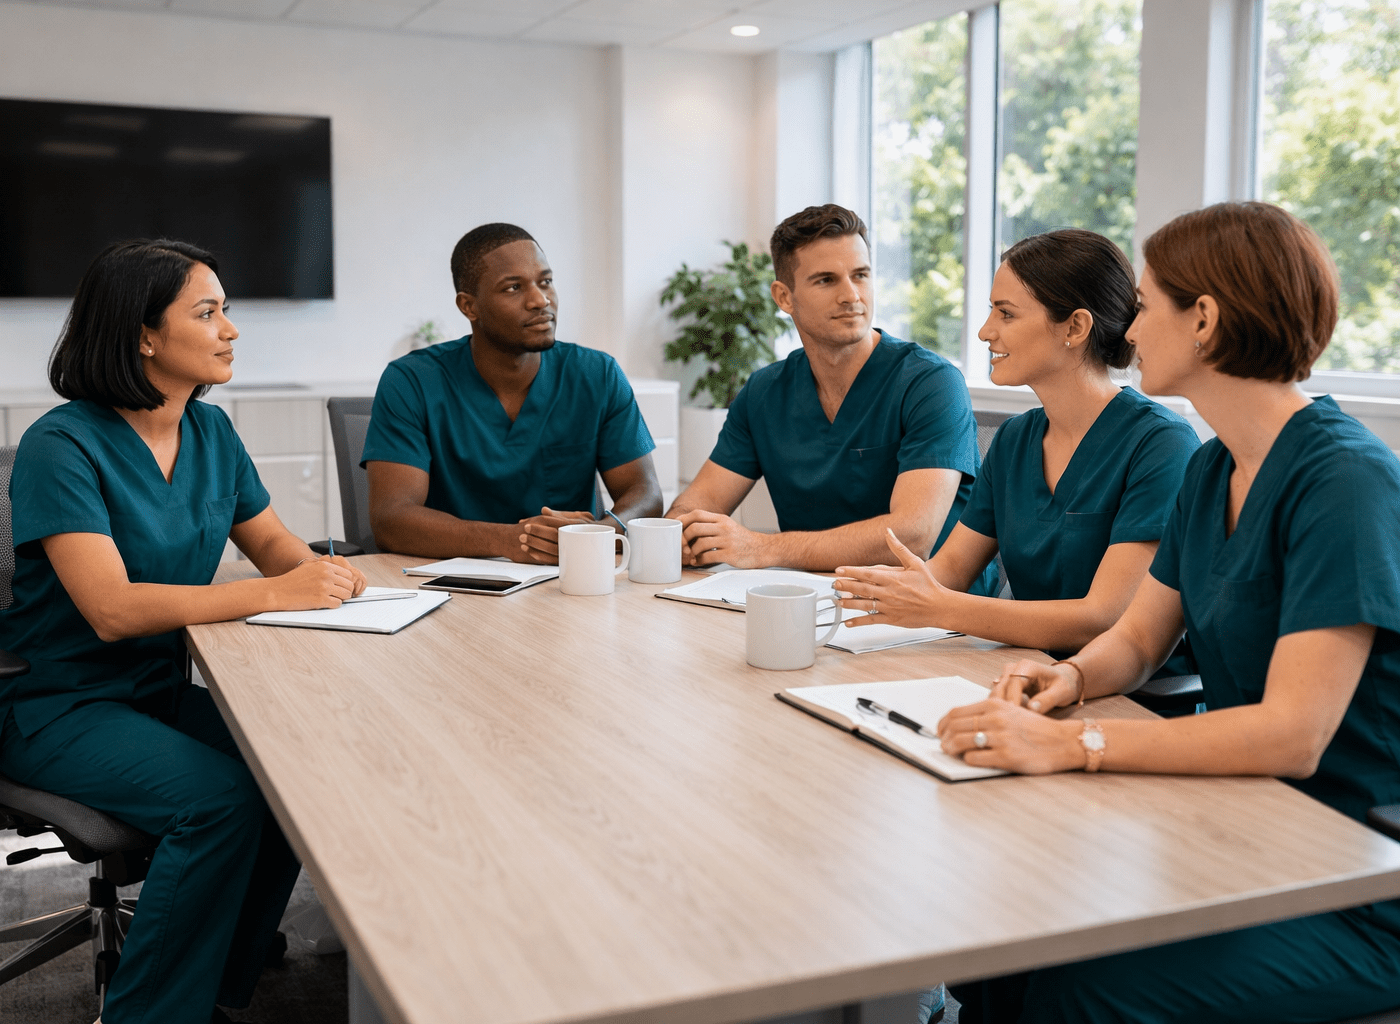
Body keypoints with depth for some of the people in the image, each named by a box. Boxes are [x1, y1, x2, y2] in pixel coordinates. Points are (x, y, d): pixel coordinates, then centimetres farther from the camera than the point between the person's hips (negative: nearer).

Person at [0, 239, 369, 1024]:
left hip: (162, 690, 7)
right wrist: (274, 593, -32)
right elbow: (112, 608, -27)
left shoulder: (211, 431, 5)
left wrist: (321, 570, -13)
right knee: (221, 798, -28)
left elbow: (271, 540, 12)